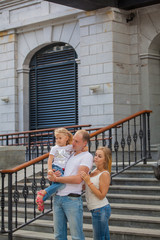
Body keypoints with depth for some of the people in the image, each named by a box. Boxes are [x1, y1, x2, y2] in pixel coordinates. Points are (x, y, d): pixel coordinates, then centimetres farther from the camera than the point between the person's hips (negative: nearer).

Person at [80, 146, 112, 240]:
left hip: (100, 210, -9)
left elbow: (101, 195, -21)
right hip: (96, 209, 9)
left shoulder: (105, 174, -17)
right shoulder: (95, 170, 9)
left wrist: (88, 182, -24)